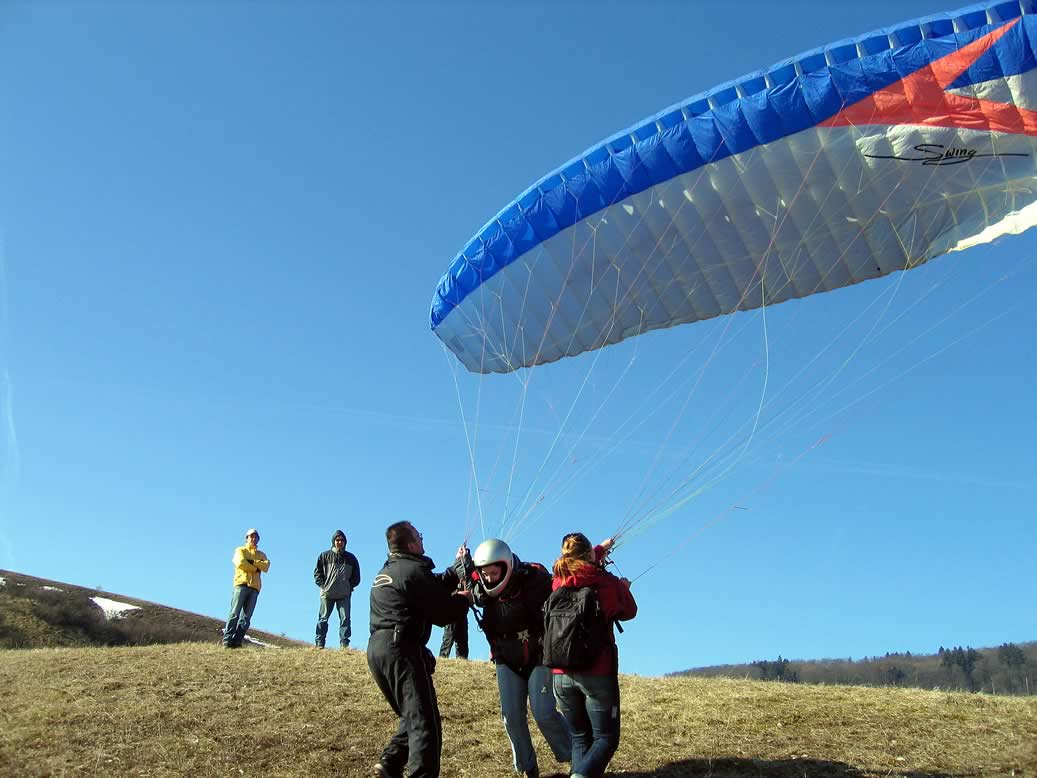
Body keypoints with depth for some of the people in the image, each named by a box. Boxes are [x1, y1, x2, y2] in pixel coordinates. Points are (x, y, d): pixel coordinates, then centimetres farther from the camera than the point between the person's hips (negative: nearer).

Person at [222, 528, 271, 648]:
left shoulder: (261, 555, 25)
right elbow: (240, 563, -6)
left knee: (246, 617, -5)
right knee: (234, 614, -11)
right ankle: (227, 641, -14)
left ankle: (237, 641, -8)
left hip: (254, 588, 4)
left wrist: (251, 562, -6)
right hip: (241, 584, -4)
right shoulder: (240, 550, 16)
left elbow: (266, 566, 4)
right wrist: (256, 568, 0)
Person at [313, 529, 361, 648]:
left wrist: (350, 586, 3)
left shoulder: (350, 558, 10)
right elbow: (317, 573, 6)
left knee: (345, 619, -4)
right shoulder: (325, 556, 5)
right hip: (327, 594, -1)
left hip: (344, 595, 1)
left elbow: (356, 576, 15)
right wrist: (323, 585, -5)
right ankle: (319, 644, 9)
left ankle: (344, 644, -2)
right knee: (323, 619, 3)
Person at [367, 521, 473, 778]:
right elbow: (443, 614, -7)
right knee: (425, 723, -7)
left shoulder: (385, 572, 20)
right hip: (401, 649, -10)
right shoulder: (414, 571, -10)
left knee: (412, 717, 22)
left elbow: (434, 586, 22)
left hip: (377, 648, 10)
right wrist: (464, 599, 11)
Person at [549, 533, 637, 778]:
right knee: (606, 738, 5)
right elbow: (629, 612, 11)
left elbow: (572, 567, 28)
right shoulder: (607, 582, -8)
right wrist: (624, 588, 31)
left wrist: (600, 549, 44)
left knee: (580, 737, 16)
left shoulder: (557, 583, 4)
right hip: (598, 673, -4)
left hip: (561, 674, 4)